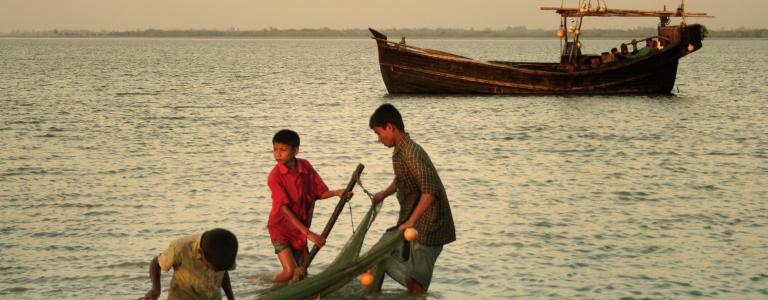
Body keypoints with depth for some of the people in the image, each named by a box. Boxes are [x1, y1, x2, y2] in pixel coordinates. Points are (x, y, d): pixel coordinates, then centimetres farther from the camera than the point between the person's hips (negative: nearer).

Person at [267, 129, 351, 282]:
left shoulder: (305, 167, -5)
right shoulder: (275, 176, -19)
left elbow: (319, 193, 4)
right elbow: (284, 209, -22)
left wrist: (337, 193, -18)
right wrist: (308, 233, -26)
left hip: (300, 228, 5)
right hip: (280, 227, -5)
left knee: (301, 275, 2)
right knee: (290, 271, -20)